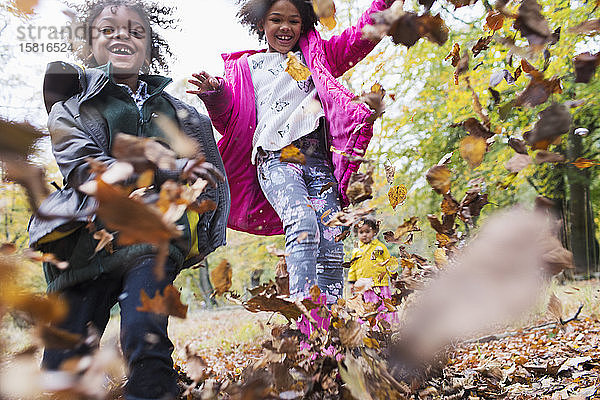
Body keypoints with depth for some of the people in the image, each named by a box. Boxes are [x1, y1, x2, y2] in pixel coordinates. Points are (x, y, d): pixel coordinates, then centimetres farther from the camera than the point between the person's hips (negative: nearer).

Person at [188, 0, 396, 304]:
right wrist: (214, 95, -3)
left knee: (331, 246, -12)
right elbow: (229, 119, 17)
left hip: (319, 161, 3)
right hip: (275, 159, -2)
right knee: (303, 222, -30)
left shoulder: (316, 55, 28)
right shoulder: (245, 66, 24)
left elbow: (358, 38, 18)